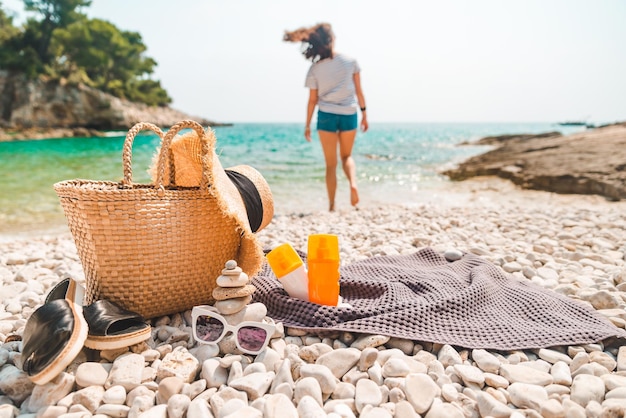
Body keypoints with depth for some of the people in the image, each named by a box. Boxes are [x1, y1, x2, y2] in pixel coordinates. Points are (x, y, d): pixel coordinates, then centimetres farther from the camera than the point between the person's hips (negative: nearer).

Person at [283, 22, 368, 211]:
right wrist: (364, 113, 11)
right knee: (346, 156, 20)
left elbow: (312, 100, -1)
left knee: (331, 163, 9)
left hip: (326, 116, -1)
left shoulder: (315, 69, -4)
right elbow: (359, 91, 1)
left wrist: (307, 125, 8)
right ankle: (353, 182, -9)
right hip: (349, 114, 1)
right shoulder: (351, 61, -2)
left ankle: (332, 206, 7)